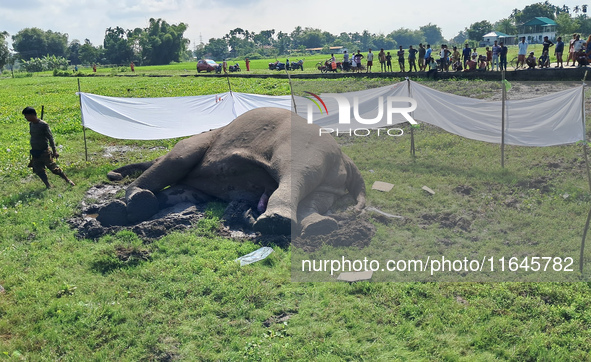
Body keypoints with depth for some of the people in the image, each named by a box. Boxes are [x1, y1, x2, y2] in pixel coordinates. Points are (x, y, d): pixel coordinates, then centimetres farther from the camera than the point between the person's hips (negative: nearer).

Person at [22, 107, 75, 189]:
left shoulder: (43, 125, -17)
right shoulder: (31, 124, 5)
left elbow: (50, 138, -15)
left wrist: (54, 151, -17)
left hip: (44, 152, -7)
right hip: (35, 153, 7)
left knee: (54, 168, -2)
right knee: (39, 171, 6)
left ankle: (67, 180, 13)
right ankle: (48, 185, 18)